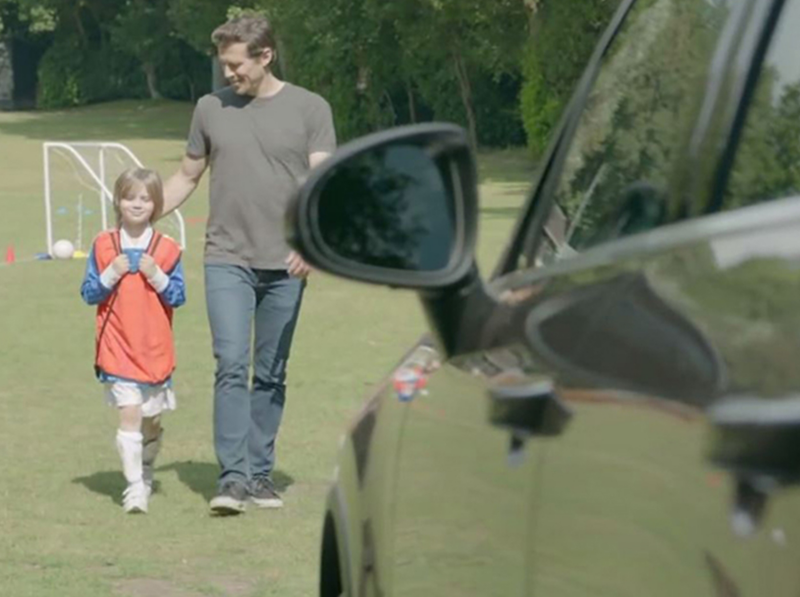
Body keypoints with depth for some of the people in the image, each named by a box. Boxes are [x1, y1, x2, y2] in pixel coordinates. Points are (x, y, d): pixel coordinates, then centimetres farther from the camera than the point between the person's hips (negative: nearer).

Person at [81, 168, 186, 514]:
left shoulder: (167, 249, 0)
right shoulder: (103, 246, 1)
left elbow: (178, 297, -1)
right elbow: (88, 293, 2)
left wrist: (157, 275, -16)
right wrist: (111, 274, -14)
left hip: (155, 351, 2)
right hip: (118, 349, -2)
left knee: (151, 420, 14)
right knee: (129, 413, -15)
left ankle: (145, 475, 37)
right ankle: (134, 486, -13)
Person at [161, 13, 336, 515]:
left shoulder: (310, 109, 4)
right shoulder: (211, 109, 9)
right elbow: (187, 177, 18)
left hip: (285, 265, 0)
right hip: (227, 261, 0)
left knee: (271, 375, 6)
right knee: (232, 366, -12)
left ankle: (261, 475, 14)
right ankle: (233, 477, -14)